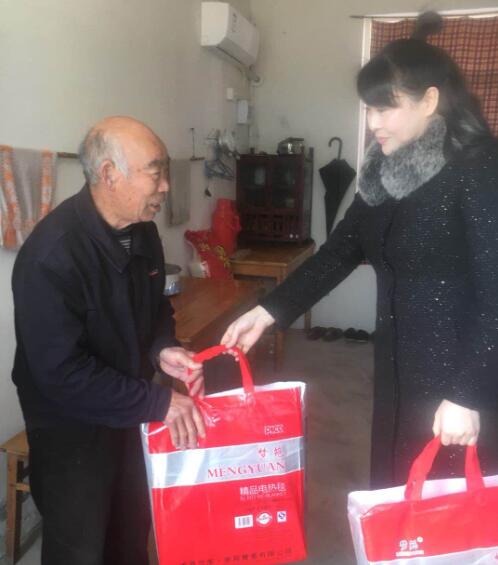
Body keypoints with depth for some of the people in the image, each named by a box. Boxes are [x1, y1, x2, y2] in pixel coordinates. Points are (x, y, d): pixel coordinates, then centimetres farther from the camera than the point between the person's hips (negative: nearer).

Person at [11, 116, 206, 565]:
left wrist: (162, 348, -12)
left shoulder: (142, 230, -4)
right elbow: (61, 372, -29)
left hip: (129, 412, 7)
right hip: (71, 428, -7)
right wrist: (157, 402, -27)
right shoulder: (52, 253, -29)